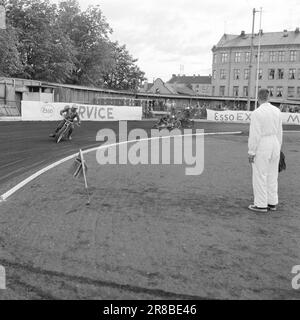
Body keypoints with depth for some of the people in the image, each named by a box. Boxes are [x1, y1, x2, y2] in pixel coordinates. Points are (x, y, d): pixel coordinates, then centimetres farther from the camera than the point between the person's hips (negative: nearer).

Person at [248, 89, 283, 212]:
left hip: (261, 146, -7)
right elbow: (279, 131, 9)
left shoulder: (257, 113, -16)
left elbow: (254, 134, -18)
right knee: (272, 175, 13)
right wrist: (278, 149, 18)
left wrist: (251, 152, -11)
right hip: (274, 145, 7)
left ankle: (261, 205, 7)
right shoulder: (276, 111, 5)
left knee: (259, 176, 2)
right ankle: (272, 203, 20)